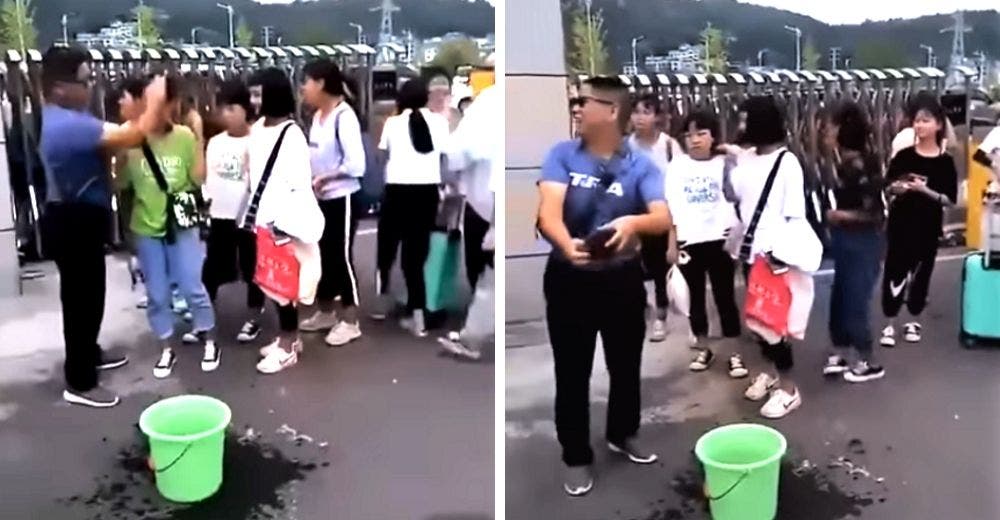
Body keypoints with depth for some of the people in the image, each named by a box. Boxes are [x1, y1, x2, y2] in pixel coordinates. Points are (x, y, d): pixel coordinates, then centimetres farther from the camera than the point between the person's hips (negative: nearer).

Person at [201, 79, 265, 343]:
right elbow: (208, 177, 12)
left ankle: (253, 319, 21)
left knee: (252, 269, 8)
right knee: (211, 270, 10)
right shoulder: (215, 142, 8)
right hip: (220, 216, 5)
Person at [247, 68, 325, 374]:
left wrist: (284, 223, -19)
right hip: (263, 217, 8)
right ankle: (288, 337, 29)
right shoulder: (259, 127, 8)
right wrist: (255, 213, 15)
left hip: (285, 220, -8)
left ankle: (287, 347, 12)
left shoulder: (292, 134, -16)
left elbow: (299, 183, -17)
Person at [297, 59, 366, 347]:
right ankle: (326, 313, 31)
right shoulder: (318, 116, 9)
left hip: (342, 198, -8)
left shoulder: (344, 116, -17)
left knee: (341, 257, 0)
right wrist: (310, 178, -2)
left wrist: (325, 178, -14)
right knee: (322, 256, 16)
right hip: (321, 199, 8)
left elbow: (356, 164, -23)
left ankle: (350, 321, 12)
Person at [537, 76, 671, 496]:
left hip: (623, 278, 1)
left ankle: (623, 434, 43)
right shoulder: (562, 155, -8)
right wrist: (566, 245, -43)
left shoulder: (641, 165, -7)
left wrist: (633, 222, -44)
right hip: (569, 278, -1)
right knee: (572, 372, 6)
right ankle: (576, 457, 23)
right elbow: (548, 212, -22)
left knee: (626, 364, 18)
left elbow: (663, 218, -22)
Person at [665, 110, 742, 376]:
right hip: (688, 241, 2)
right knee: (695, 297, 12)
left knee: (725, 296, 4)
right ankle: (703, 349, 25)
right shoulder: (678, 164, 3)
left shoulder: (724, 163, 1)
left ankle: (735, 353, 11)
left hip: (719, 239, -2)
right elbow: (672, 206, 3)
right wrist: (671, 243, 1)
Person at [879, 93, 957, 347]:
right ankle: (890, 324, 8)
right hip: (901, 222, 0)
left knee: (921, 273, 9)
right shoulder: (904, 156, -2)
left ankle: (913, 321, 26)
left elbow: (950, 199, -7)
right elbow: (887, 187, 4)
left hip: (928, 225, 0)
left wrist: (925, 190, -20)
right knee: (895, 272, 0)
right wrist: (898, 187, -17)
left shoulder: (945, 161, -4)